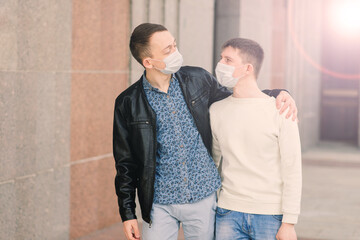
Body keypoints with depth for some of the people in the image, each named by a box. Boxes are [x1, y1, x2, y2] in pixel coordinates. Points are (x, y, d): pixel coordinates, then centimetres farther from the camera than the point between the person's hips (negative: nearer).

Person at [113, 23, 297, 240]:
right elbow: (125, 163, 1)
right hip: (159, 203, -1)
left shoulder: (198, 79, 0)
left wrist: (277, 94, 0)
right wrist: (128, 213, 0)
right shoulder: (128, 103, -5)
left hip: (204, 197, 2)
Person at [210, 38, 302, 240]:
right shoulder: (216, 111, 5)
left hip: (270, 216, -3)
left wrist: (289, 223, -9)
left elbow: (292, 171, -6)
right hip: (228, 214, 3)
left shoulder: (280, 112, -6)